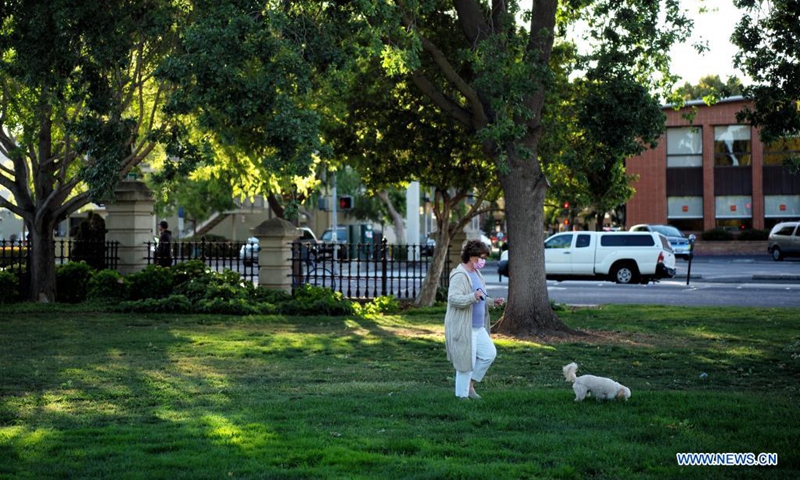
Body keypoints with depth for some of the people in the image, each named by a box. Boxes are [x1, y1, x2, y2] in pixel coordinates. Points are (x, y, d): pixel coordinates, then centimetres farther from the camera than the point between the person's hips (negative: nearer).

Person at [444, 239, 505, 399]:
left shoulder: (476, 273, 14)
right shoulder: (460, 275, -16)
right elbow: (453, 298, -28)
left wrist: (492, 301, 10)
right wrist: (473, 296, -40)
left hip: (478, 327, 9)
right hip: (463, 328, -9)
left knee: (489, 353, 7)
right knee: (466, 363, -2)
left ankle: (470, 384, 20)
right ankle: (462, 396, 11)